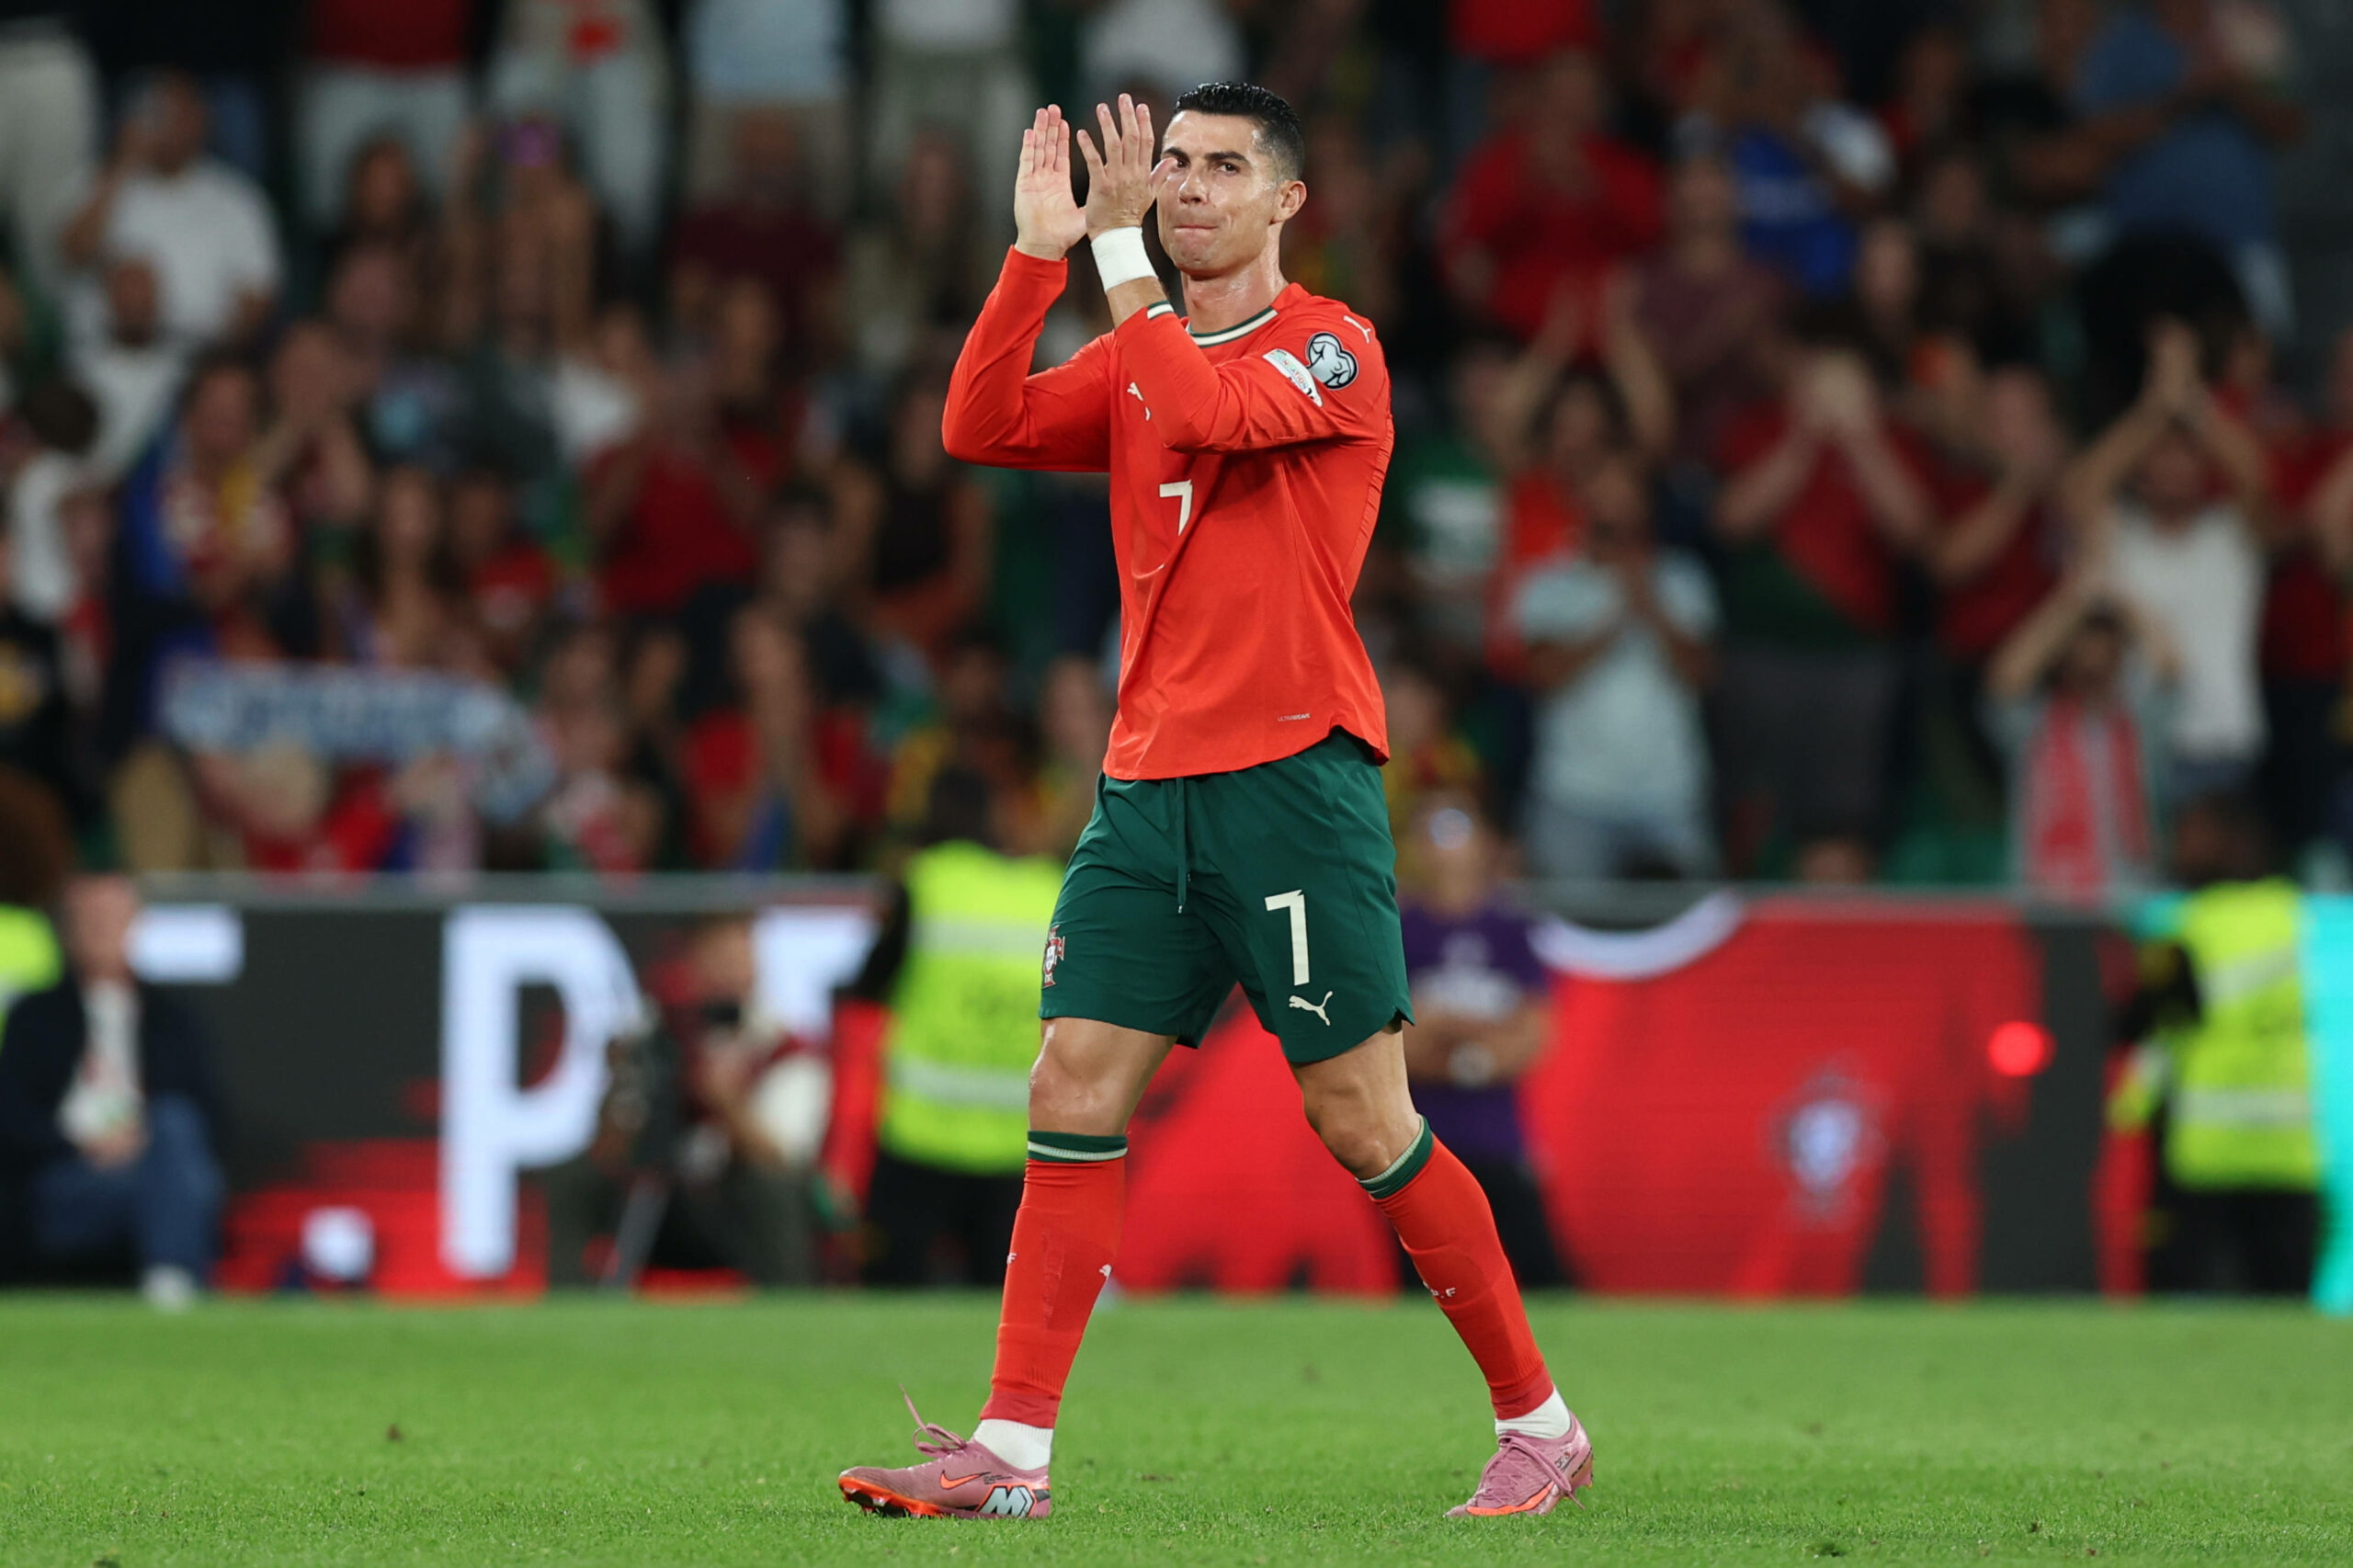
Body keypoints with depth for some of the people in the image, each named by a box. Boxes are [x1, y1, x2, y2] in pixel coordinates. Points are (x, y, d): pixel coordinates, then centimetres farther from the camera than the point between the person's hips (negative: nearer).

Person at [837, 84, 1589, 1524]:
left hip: (1296, 781, -6)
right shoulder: (1137, 357, 16)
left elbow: (1205, 412, -21)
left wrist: (1118, 247, -16)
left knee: (1366, 1125, -5)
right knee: (1074, 1098, -3)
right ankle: (1013, 1449, -2)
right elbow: (980, 429, 2)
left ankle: (1541, 1426, 7)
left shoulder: (1334, 350, -3)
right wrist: (1041, 249, -5)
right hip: (1150, 787, 6)